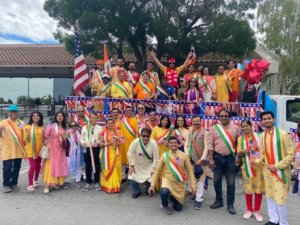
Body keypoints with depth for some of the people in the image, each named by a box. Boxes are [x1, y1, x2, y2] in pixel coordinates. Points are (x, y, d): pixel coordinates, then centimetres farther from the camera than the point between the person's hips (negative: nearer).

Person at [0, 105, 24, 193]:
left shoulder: (20, 123, 11)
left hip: (18, 150, 3)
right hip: (7, 150, -3)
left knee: (17, 167, 9)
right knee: (7, 168, -2)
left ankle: (14, 183, 22)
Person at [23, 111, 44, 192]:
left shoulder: (41, 128, 9)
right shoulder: (27, 127, -2)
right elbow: (25, 140, -5)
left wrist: (45, 134, -4)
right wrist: (28, 134, -24)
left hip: (39, 149, 4)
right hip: (31, 149, -4)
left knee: (38, 165, 12)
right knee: (32, 166, -12)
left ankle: (35, 181, 30)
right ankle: (30, 185, -6)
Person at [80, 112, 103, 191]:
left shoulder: (100, 128, 2)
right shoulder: (85, 127, 8)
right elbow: (82, 138, 9)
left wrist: (98, 143, -20)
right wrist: (82, 142, -12)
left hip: (96, 149, -2)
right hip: (87, 149, 2)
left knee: (97, 166, 5)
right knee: (88, 166, 9)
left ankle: (96, 183, 18)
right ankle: (88, 183, 21)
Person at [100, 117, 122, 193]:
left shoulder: (116, 132, 9)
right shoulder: (103, 132, -3)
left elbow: (119, 142, 15)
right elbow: (100, 143, -5)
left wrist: (117, 143, -7)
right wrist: (109, 143, -17)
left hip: (116, 153, 4)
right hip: (107, 153, -4)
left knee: (116, 169, 4)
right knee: (108, 169, -3)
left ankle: (115, 186, 15)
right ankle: (108, 186, 6)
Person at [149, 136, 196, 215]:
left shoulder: (184, 155, -5)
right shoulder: (164, 155, -8)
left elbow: (190, 171, 1)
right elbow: (157, 170, -4)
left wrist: (193, 185, -2)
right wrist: (152, 185, -7)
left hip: (179, 183, 2)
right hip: (167, 180, -2)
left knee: (178, 208, 3)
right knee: (164, 192, -36)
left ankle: (173, 197, 38)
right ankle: (165, 205, -1)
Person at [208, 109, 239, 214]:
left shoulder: (235, 128, 3)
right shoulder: (213, 129, 0)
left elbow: (238, 143, 6)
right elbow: (210, 144, -2)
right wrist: (211, 159, -6)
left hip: (230, 158, 0)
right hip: (217, 157, 1)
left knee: (231, 182, 4)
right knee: (217, 181, 12)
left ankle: (230, 204, 17)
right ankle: (218, 201, 30)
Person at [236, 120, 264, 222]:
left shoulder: (258, 136, 4)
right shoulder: (240, 138, 4)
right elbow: (239, 153, 1)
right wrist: (243, 151, -19)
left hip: (259, 165, 0)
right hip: (247, 166, 0)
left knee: (259, 187, 2)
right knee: (248, 187, 3)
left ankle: (257, 210, 16)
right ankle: (249, 210, 19)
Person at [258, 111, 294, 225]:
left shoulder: (283, 134, -14)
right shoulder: (262, 136, 2)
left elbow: (291, 155, -13)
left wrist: (277, 166, -16)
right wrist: (257, 161, -10)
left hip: (281, 172, -5)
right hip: (267, 171, 5)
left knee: (280, 198, -1)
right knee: (269, 196, 15)